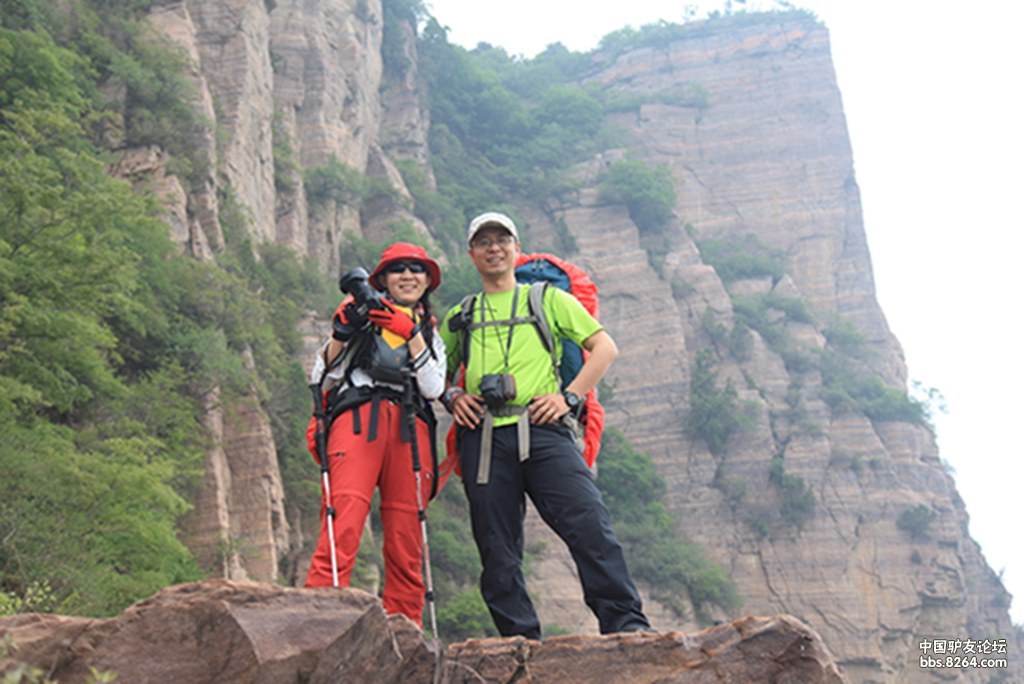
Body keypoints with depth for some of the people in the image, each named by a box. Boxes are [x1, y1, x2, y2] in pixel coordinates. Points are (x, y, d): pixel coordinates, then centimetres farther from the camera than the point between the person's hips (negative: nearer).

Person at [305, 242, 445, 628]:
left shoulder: (431, 334, 27)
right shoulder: (360, 317, 20)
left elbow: (433, 388, 7)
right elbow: (321, 379, 11)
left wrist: (411, 335, -2)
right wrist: (341, 334, -2)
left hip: (410, 428, 3)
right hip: (358, 418, -3)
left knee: (406, 533, -5)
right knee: (345, 517, -21)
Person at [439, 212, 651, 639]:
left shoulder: (548, 299, 19)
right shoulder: (459, 317, 25)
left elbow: (605, 347, 14)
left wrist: (569, 396, 0)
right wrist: (451, 395, 7)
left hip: (541, 428, -2)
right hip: (483, 438, 3)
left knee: (588, 523, -18)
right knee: (497, 548, -1)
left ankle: (626, 624, -17)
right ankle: (521, 641, 5)